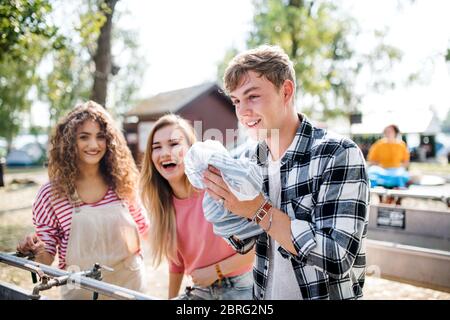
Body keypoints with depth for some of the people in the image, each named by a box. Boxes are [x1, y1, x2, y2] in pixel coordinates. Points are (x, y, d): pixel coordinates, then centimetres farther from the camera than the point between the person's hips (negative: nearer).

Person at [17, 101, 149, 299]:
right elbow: (46, 259, -7)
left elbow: (142, 228, 9)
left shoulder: (122, 183, -7)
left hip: (131, 284, 2)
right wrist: (37, 251, -25)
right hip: (82, 292, -2)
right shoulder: (51, 194, -13)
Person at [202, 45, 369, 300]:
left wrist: (258, 209, -27)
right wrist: (225, 200, -15)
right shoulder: (251, 160, -3)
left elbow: (337, 258, -26)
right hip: (264, 294, 5)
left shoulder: (339, 154, -20)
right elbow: (243, 242, 2)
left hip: (326, 293, -5)